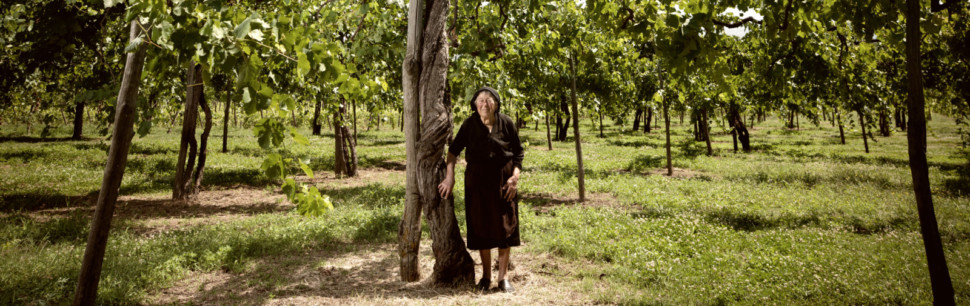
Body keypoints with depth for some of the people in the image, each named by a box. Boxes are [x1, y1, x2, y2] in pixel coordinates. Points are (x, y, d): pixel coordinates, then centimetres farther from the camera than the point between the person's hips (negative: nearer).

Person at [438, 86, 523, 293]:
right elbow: (454, 150, -1)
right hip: (477, 179, 0)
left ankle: (503, 277, 13)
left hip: (503, 178, 0)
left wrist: (515, 177, -9)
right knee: (481, 226, 6)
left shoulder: (506, 123, -5)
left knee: (505, 225, 1)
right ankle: (486, 275, 21)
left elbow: (518, 152, 2)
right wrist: (449, 177, -9)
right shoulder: (470, 124, -6)